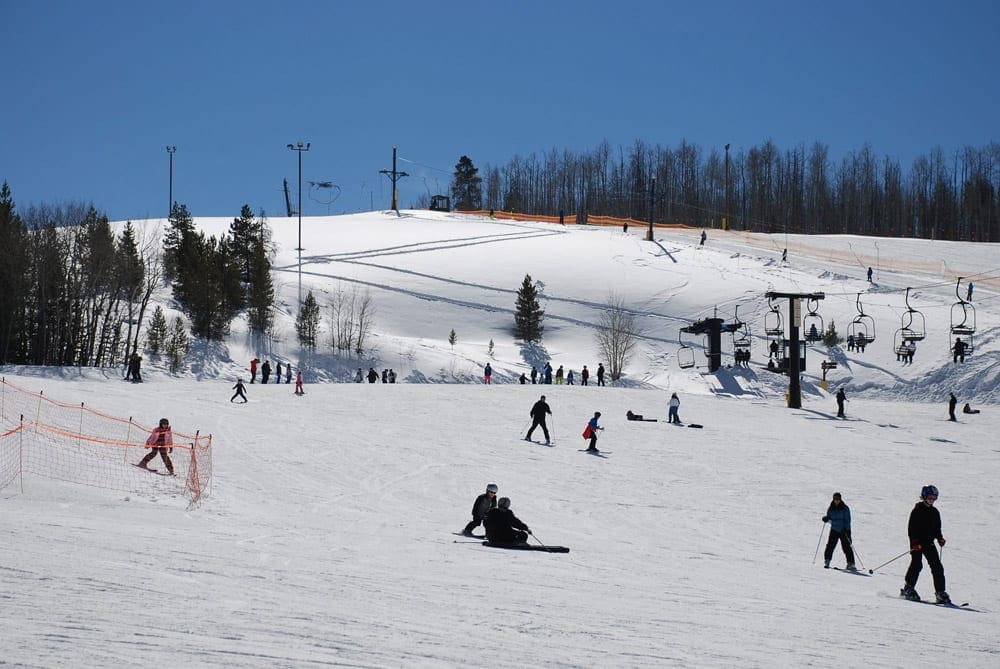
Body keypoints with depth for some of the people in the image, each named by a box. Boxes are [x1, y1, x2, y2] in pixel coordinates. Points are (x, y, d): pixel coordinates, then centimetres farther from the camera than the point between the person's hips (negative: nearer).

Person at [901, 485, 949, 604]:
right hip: (917, 543, -6)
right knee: (917, 565, -15)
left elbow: (937, 528, 23)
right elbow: (911, 527, -9)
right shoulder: (917, 510, -4)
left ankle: (940, 593, -1)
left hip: (929, 543, 6)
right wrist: (914, 542, -19)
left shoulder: (934, 512, 15)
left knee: (937, 567, -1)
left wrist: (940, 538, 5)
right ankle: (908, 589, -3)